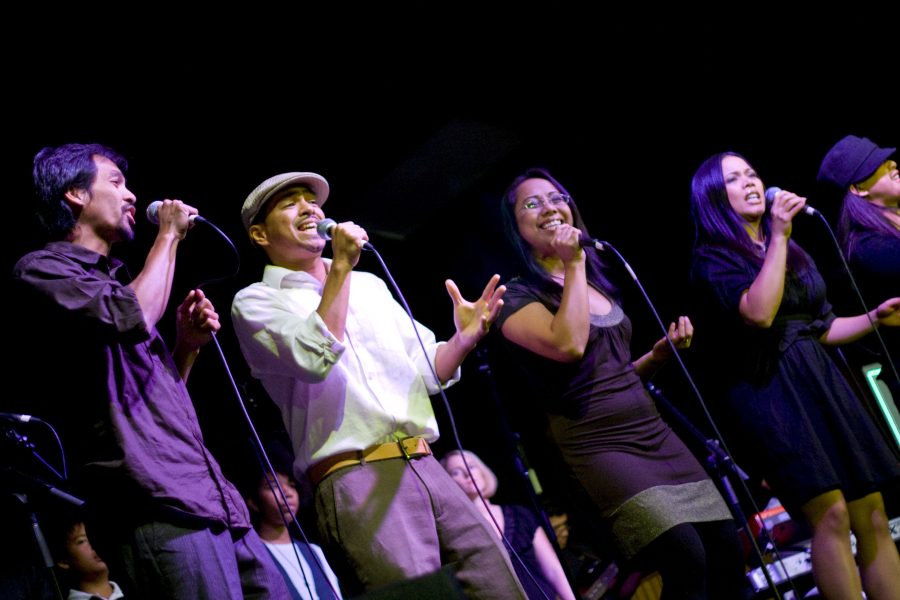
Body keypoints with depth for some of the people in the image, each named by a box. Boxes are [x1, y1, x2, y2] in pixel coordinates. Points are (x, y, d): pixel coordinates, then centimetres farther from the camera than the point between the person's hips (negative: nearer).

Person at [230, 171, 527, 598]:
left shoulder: (369, 285, 22)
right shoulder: (255, 302, 5)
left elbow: (426, 371, 20)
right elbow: (315, 357, -15)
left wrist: (463, 339, 0)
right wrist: (341, 266, -11)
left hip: (426, 468, 6)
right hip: (353, 480, -6)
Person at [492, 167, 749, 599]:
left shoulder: (596, 282, 18)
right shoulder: (515, 296, -4)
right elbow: (570, 345, -24)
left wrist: (662, 352, 9)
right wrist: (573, 263, -14)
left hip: (654, 433, 8)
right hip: (598, 447, -8)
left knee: (727, 549, 2)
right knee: (686, 560, -22)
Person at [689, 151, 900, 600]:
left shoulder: (793, 252, 20)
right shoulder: (712, 258, 0)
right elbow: (759, 312, -18)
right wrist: (778, 236, -14)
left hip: (820, 379, 7)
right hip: (766, 390, -7)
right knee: (830, 512, -18)